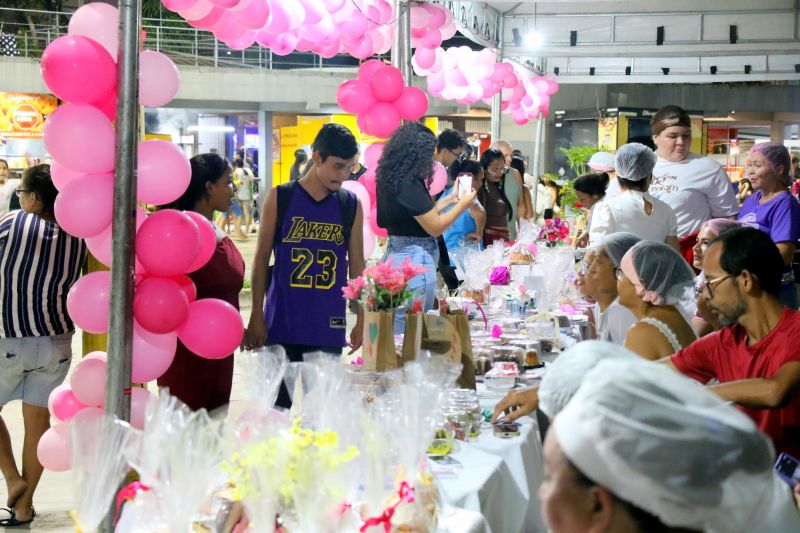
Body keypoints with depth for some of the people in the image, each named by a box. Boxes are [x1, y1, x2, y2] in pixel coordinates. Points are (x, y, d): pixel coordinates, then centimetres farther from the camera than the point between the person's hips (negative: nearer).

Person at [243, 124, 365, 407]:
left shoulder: (351, 205, 4)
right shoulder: (279, 198, -2)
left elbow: (356, 266, 8)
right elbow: (261, 259, 1)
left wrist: (361, 320, 6)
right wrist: (256, 316, -2)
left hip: (329, 329, 2)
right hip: (281, 324, -1)